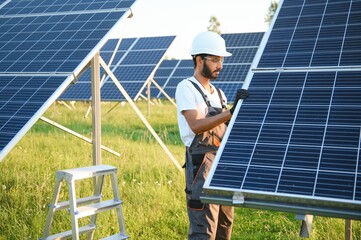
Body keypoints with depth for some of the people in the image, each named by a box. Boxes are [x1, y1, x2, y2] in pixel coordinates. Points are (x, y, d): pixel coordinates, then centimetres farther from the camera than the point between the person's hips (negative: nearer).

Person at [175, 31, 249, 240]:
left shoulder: (218, 93, 15)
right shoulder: (186, 88, -8)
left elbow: (224, 128, 15)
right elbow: (196, 126, -22)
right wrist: (231, 112, -29)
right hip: (202, 165, -8)